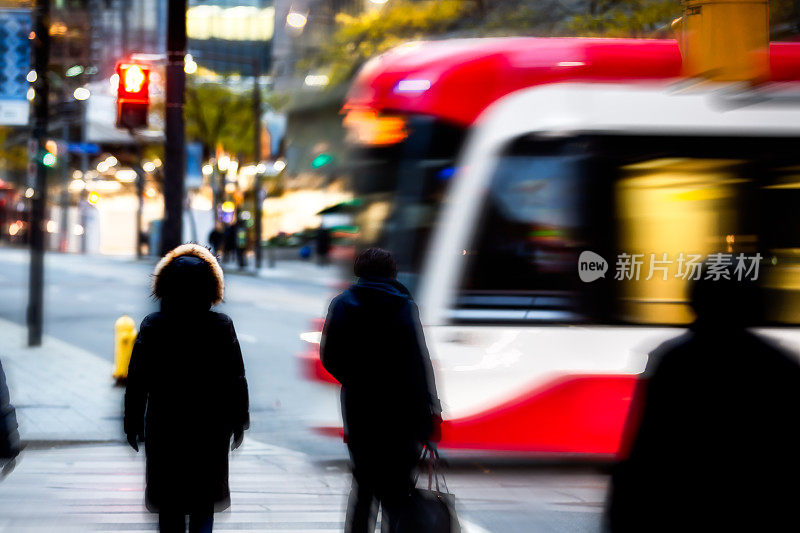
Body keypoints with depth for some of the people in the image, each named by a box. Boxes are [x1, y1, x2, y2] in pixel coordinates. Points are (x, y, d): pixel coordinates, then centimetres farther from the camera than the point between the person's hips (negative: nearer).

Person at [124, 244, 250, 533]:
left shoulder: (152, 327, -8)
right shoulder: (221, 327, -8)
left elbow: (137, 382, -6)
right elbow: (236, 379, -4)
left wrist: (133, 424, 4)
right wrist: (238, 422, 7)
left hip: (164, 428, 0)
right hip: (210, 429, 0)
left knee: (169, 502, 10)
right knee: (204, 500, 12)